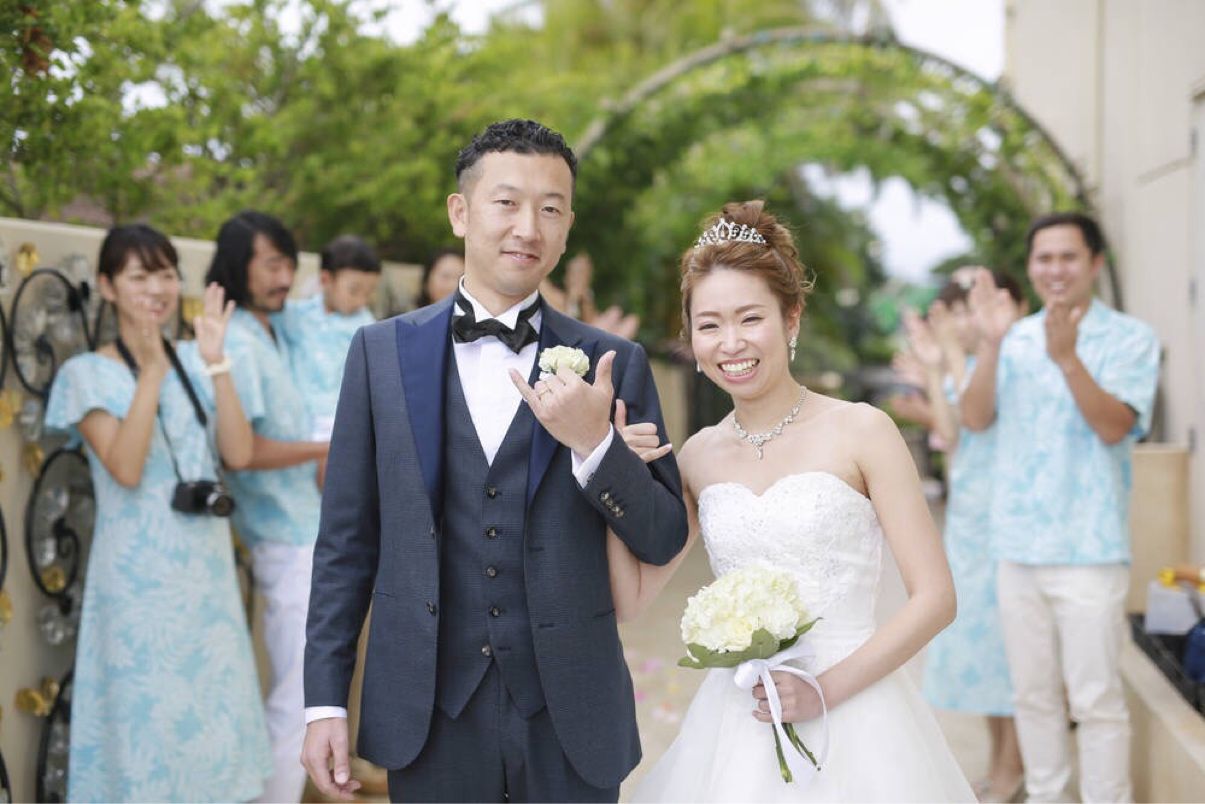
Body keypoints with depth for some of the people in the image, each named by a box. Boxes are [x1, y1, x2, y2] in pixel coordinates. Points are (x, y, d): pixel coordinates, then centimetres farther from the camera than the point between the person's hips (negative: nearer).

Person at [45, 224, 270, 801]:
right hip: (139, 578, -4)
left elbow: (238, 454, -4)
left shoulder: (193, 361, 7)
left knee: (215, 705, 10)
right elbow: (126, 470, -18)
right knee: (147, 716, 1)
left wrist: (216, 364, -11)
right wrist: (151, 372, -23)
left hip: (207, 569, 4)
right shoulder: (88, 374, -5)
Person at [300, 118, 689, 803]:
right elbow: (347, 540, 2)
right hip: (429, 721, 0)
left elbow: (664, 541, 0)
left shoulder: (615, 365, 1)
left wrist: (593, 443, -16)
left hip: (570, 721, 0)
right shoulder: (382, 353, 2)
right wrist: (326, 701, -1)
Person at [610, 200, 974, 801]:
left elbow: (935, 598, -9)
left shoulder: (860, 431, -7)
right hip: (734, 726, 3)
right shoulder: (698, 456, 5)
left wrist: (826, 689, -16)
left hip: (852, 722, -3)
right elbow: (630, 600, 5)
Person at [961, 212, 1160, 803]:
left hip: (1088, 549, -4)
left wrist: (1067, 358, -31)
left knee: (1096, 698, -2)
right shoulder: (1014, 339, 7)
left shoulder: (1129, 338, -4)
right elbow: (975, 418, -4)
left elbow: (1114, 426, -16)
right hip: (1017, 547, 4)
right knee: (1033, 693, 14)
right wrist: (990, 343, -18)